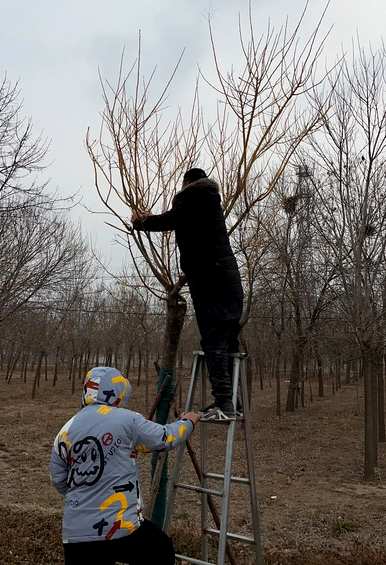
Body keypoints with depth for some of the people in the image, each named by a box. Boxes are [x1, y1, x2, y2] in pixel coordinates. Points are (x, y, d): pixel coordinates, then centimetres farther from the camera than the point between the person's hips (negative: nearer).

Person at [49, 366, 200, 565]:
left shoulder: (64, 433, 3)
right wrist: (188, 422, 21)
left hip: (76, 534, 4)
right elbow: (166, 439, 2)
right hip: (122, 528, -4)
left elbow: (59, 481, 12)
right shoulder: (126, 420, -11)